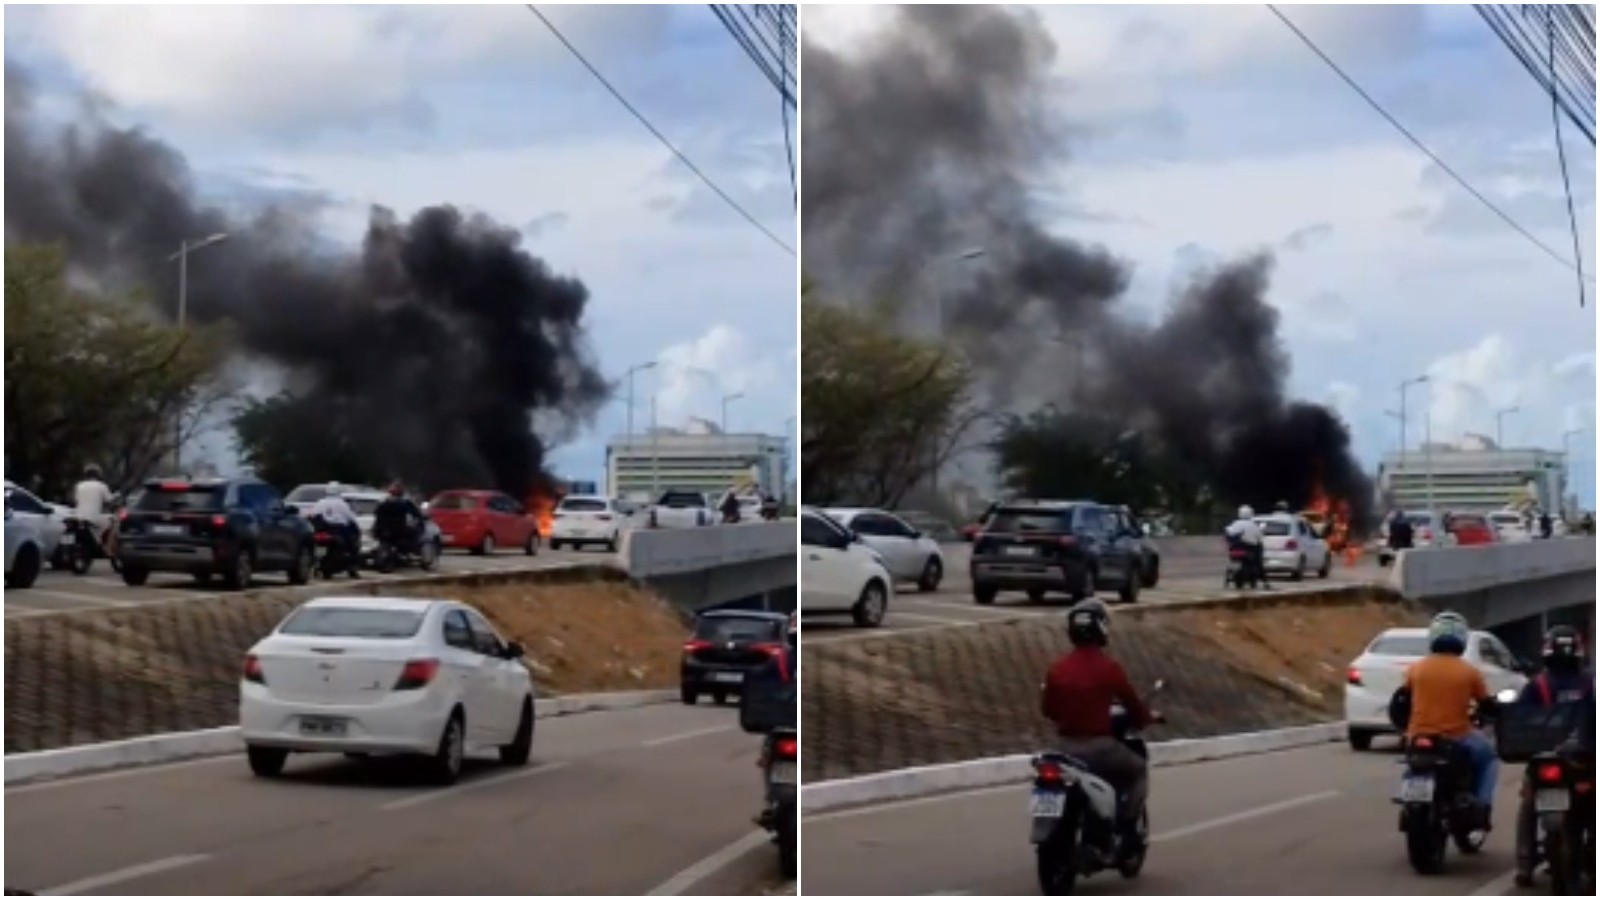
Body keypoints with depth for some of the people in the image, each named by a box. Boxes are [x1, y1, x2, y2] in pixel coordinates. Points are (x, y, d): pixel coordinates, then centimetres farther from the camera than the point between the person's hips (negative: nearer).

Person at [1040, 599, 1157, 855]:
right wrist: (1148, 717, 19)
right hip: (1100, 745, -4)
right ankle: (1128, 830, 11)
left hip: (1067, 747, 4)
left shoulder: (1057, 669, 1)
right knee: (1139, 770, 22)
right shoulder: (1109, 668, -11)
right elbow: (1132, 704, -4)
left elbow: (1047, 709, 11)